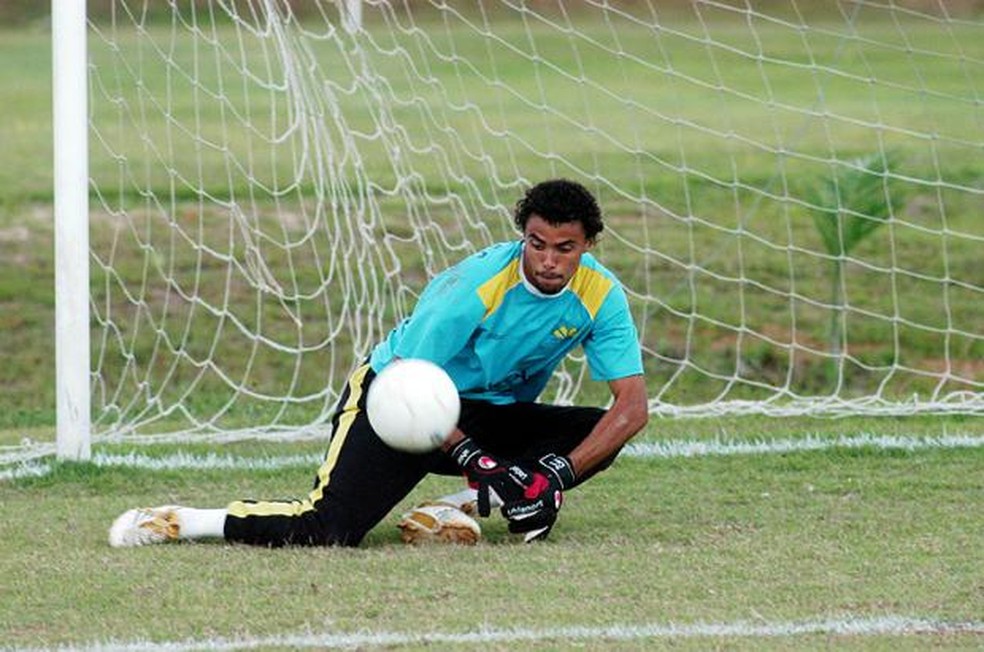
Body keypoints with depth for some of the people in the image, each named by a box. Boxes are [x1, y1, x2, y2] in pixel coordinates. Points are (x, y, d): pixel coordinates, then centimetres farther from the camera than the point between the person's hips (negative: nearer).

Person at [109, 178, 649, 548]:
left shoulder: (599, 295, -14)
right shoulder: (476, 284, -27)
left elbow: (633, 407, -14)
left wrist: (558, 475, -27)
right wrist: (476, 460, -31)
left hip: (490, 413, 5)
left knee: (600, 432, -18)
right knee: (328, 528, -28)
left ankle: (468, 505, -14)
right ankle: (177, 522, -12)